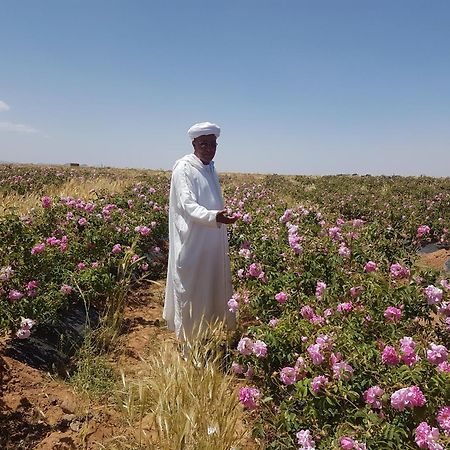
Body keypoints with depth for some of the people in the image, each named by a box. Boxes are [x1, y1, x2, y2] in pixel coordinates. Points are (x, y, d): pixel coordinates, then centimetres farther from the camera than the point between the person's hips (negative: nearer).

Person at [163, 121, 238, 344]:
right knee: (190, 290, 1)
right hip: (192, 244, -8)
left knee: (210, 287, 17)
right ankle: (188, 338, 15)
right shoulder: (184, 168, -14)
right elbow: (187, 205, -26)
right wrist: (213, 216, -42)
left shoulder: (210, 168, 12)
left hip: (211, 243, 9)